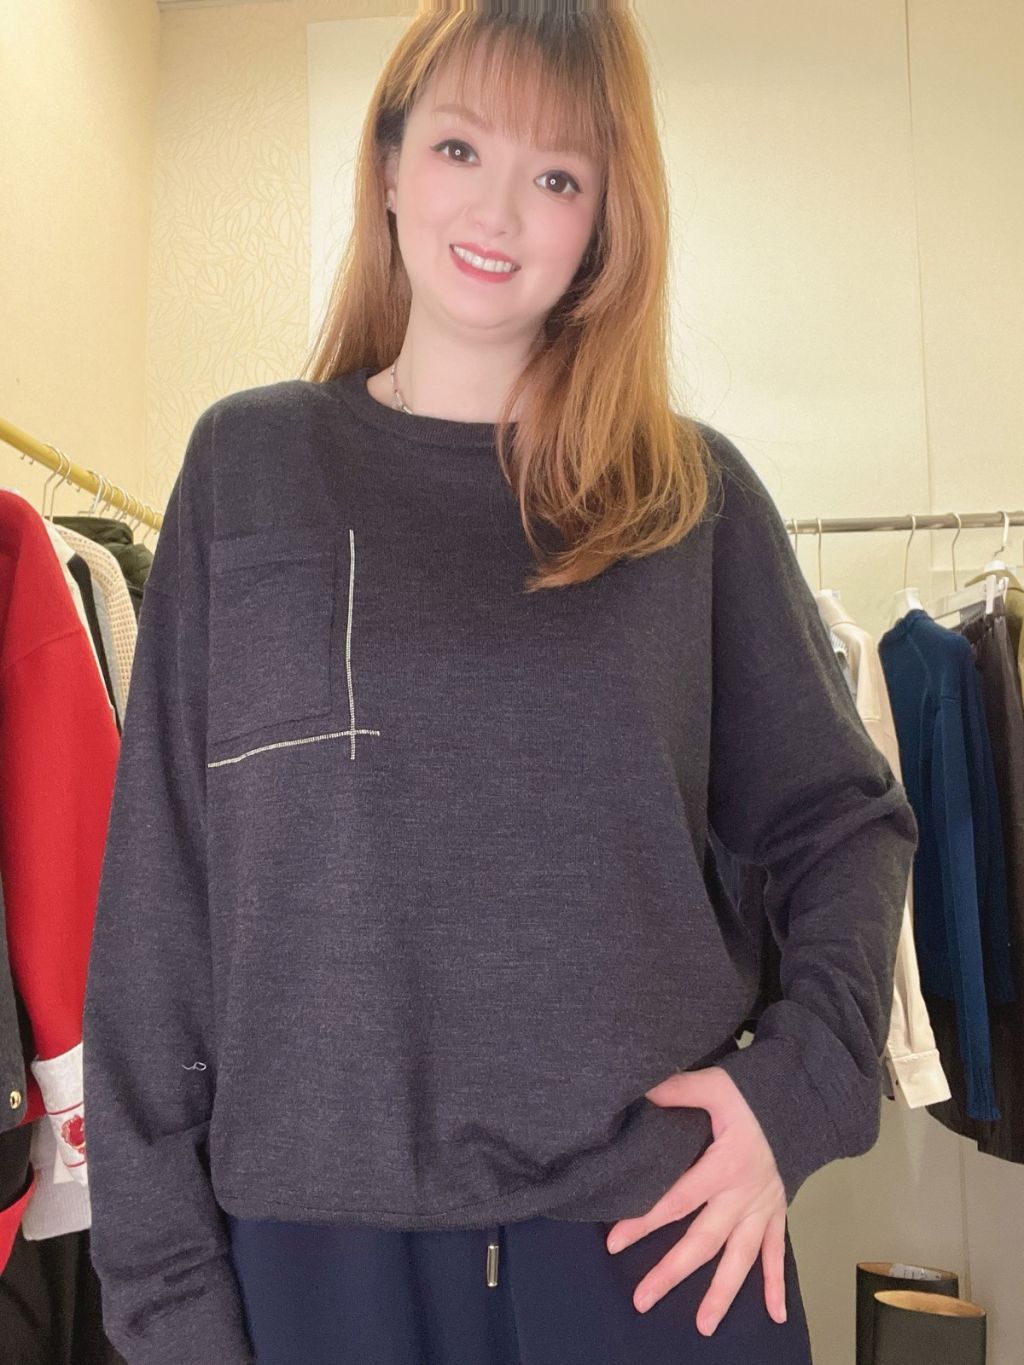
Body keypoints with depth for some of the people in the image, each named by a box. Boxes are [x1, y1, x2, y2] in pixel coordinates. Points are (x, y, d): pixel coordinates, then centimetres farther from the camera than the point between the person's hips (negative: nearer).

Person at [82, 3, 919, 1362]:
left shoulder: (695, 492, 1)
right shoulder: (250, 462, 0)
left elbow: (847, 825, 8)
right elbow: (159, 890, -1)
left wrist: (801, 1087, -8)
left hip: (657, 1224, 1)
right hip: (317, 1219, 0)